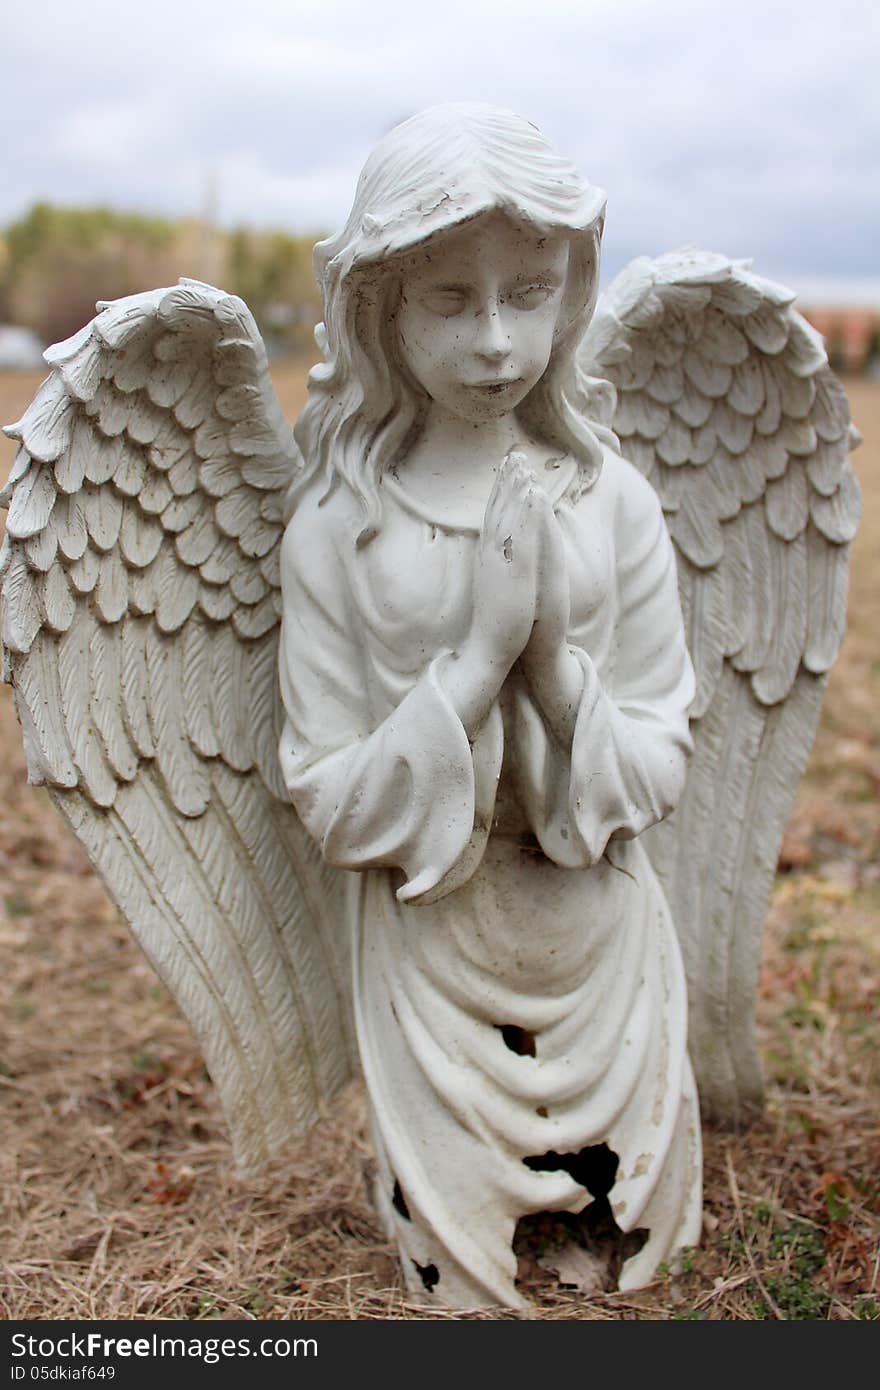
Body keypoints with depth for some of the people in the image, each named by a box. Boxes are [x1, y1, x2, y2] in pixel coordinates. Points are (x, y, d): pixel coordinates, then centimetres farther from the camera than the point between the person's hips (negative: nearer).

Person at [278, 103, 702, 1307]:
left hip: (602, 945, 2)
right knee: (457, 1268, 13)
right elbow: (333, 807, -14)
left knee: (631, 1250, 18)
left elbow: (660, 771, -7)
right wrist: (477, 662, -25)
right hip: (432, 955, -1)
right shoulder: (339, 528, -14)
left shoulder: (613, 500, -9)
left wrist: (556, 660, -25)